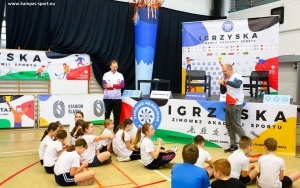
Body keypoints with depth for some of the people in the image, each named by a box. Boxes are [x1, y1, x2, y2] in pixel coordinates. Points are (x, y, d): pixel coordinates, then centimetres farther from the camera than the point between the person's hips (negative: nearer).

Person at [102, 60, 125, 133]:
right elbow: (104, 85, -11)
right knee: (107, 114, 7)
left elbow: (122, 85, -7)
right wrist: (117, 86, -12)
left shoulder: (120, 75, 7)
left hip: (117, 98, 2)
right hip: (107, 98, -1)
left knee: (117, 115, 5)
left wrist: (111, 85, -15)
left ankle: (116, 130, 15)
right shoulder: (106, 75, 2)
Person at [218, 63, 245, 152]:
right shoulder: (226, 78, 11)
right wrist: (222, 84, -2)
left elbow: (237, 85, -33)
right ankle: (233, 145, 18)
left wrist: (225, 81, -25)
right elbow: (223, 92, 15)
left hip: (236, 105, -8)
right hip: (228, 105, 8)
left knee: (236, 126, -8)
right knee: (229, 125, 10)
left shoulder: (237, 77, -11)